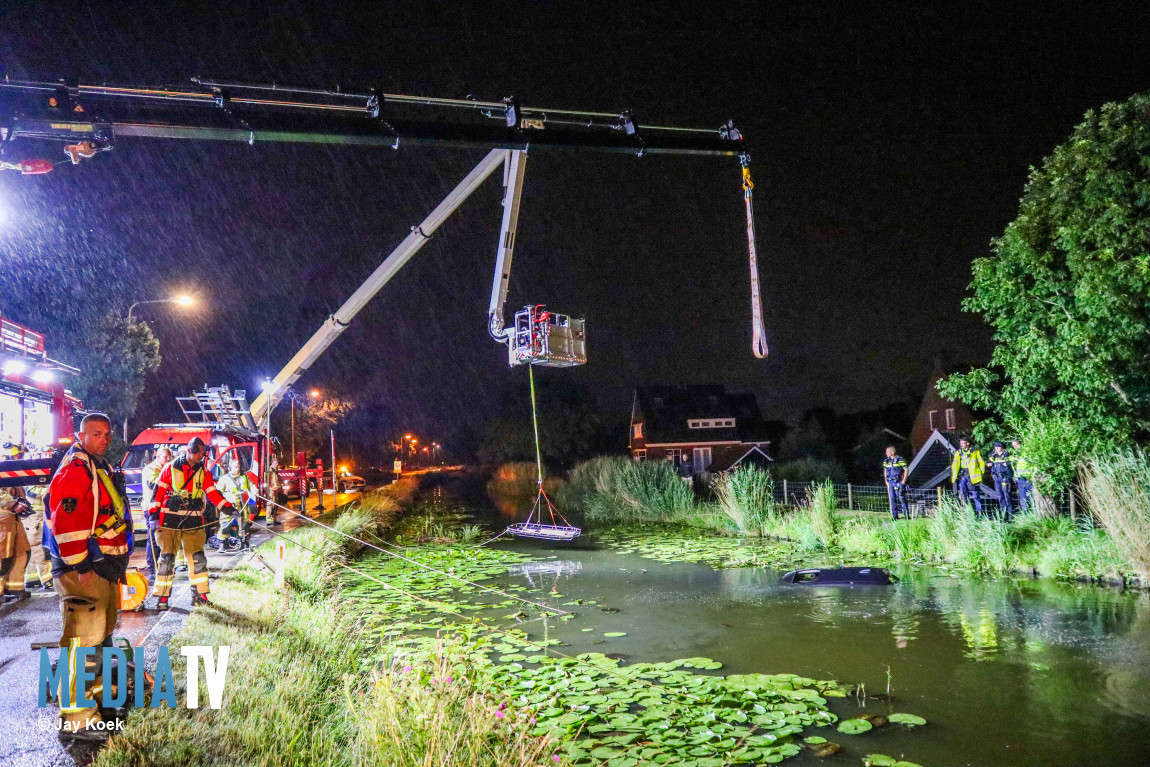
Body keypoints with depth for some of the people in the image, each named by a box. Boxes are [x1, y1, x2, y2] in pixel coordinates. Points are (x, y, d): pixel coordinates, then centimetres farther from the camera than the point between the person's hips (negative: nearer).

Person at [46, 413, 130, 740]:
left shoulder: (101, 468, 17)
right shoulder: (74, 469, -15)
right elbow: (65, 522, -23)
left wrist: (117, 564, 23)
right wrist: (81, 567, -23)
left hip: (104, 567, 10)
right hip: (82, 569, -10)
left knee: (103, 631, 22)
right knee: (85, 638, -9)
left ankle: (96, 688, 39)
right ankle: (76, 718, -3)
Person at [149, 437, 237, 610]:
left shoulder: (203, 473, 9)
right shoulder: (170, 468, 1)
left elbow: (213, 493, 7)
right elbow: (159, 491, 2)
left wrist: (229, 509, -3)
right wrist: (153, 513, -5)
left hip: (193, 522, 2)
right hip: (169, 521, -2)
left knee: (197, 558, 1)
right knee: (166, 558, 1)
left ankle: (200, 595, 10)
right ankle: (162, 597, 10)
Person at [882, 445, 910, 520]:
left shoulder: (900, 459, -9)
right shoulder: (886, 461, 10)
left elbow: (906, 470, -7)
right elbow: (885, 470, 22)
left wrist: (904, 481, -10)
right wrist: (886, 481, 15)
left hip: (898, 482, -6)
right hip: (890, 482, 6)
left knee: (902, 498, -5)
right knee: (892, 499, 5)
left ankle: (907, 515, 2)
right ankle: (894, 516, 11)